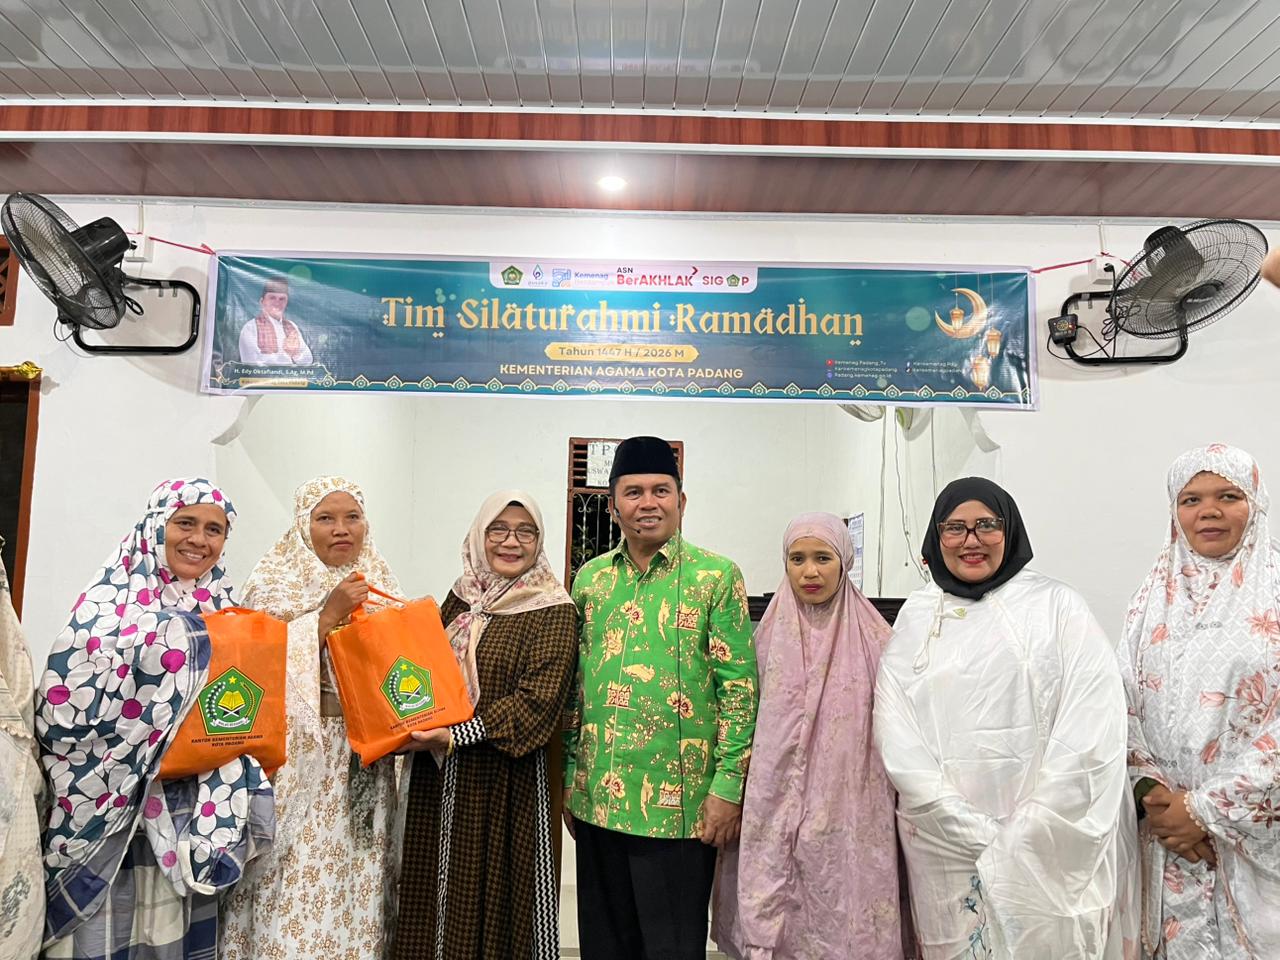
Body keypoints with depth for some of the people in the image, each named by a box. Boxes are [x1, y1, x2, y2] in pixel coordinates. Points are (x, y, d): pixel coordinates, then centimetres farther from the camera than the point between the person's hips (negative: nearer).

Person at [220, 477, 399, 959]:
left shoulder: (380, 585, 10)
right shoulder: (275, 580, -2)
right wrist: (328, 614, -18)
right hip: (299, 751, -4)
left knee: (357, 873, 9)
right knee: (298, 875, -2)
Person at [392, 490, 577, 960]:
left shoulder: (552, 611, -10)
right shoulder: (461, 596, 7)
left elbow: (537, 702, -16)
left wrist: (456, 736, -22)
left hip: (502, 778, -5)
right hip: (437, 774, 5)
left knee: (490, 896, 6)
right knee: (435, 890, 15)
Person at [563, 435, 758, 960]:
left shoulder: (717, 576, -7)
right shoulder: (590, 578, 6)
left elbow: (739, 687, -8)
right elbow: (576, 685, 11)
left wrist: (728, 786, -11)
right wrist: (570, 777, 11)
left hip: (680, 803, -4)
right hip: (598, 799, 4)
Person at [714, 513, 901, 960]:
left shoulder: (872, 638, -2)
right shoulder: (769, 635, 3)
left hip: (851, 814, -1)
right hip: (776, 810, 1)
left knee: (845, 914, 3)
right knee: (778, 921, 7)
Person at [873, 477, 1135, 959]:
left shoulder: (1057, 605, -1)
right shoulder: (916, 615, 4)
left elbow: (1092, 730, -9)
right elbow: (894, 728, -3)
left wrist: (1027, 837, -15)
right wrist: (977, 836, -12)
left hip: (1051, 843, -1)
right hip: (946, 844, 2)